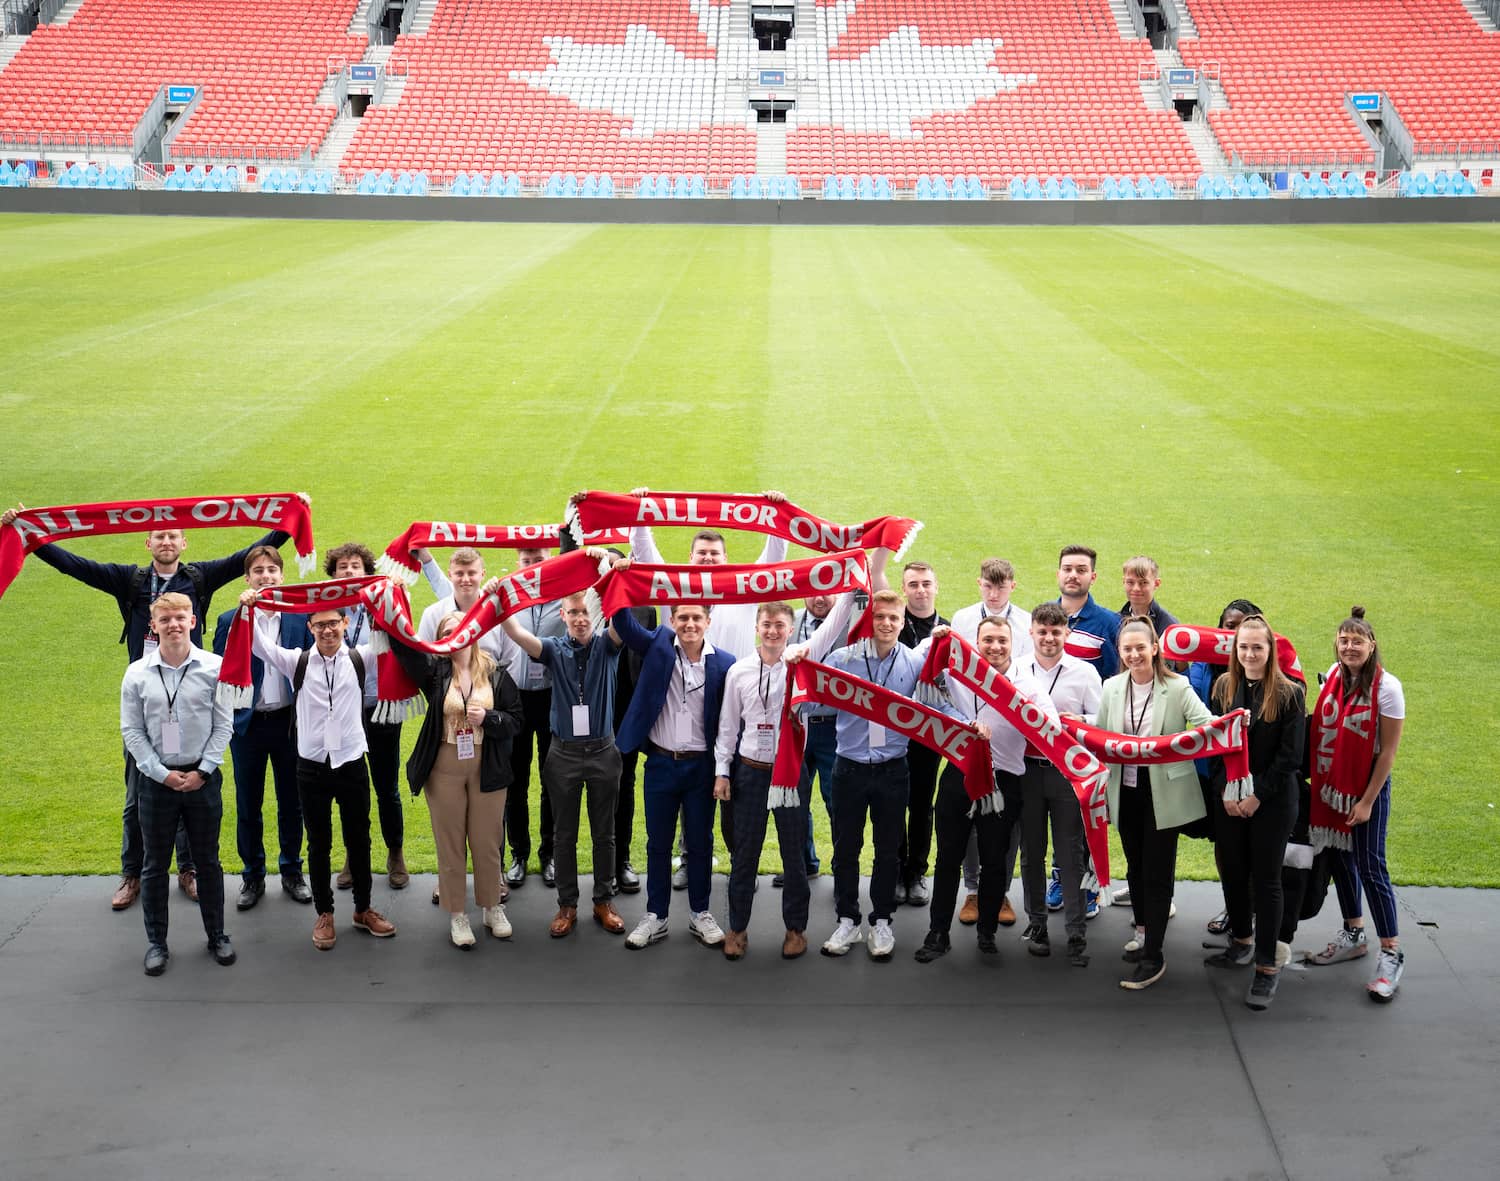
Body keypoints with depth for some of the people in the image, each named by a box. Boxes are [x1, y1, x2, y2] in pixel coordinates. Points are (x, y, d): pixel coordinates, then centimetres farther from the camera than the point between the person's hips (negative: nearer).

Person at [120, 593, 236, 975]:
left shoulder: (214, 668, -8)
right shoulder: (137, 674, -4)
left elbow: (223, 725, -5)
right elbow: (132, 731, -2)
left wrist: (202, 772, -9)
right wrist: (162, 773, -8)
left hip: (202, 777, -1)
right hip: (155, 779, 1)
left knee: (208, 860, 11)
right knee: (154, 864, 8)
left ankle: (216, 936, 24)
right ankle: (156, 942, 20)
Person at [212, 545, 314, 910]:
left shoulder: (300, 617, -2)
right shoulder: (230, 621, -2)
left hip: (290, 722, 0)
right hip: (247, 725, 0)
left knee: (291, 804, 12)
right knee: (248, 807, 10)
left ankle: (292, 872, 27)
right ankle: (253, 876, 24)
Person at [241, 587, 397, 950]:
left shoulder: (361, 659, -1)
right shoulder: (296, 662, -1)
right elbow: (257, 644, -8)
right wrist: (247, 610, -24)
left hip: (352, 764, 0)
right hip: (312, 767, 0)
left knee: (359, 840, 12)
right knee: (318, 844, 10)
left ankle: (363, 909, 28)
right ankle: (324, 914, 24)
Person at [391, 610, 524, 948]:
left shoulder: (496, 674, 0)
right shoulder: (434, 671, 0)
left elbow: (515, 720, 0)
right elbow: (405, 645, -14)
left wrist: (487, 718, -17)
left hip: (487, 769, 0)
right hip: (444, 770, 0)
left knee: (487, 843, 9)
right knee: (450, 844, 7)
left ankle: (492, 907, 26)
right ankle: (457, 915, 18)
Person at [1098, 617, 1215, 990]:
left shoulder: (1178, 688, -8)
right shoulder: (1112, 687, 6)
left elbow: (1209, 724, -20)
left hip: (1163, 792, -4)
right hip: (1126, 790, 5)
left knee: (1157, 872, -2)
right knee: (1135, 866, 16)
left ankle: (1153, 957, 2)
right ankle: (1143, 931, 34)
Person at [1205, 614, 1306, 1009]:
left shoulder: (1288, 694, -9)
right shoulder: (1223, 688, 3)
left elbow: (1290, 756, -10)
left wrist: (1257, 795, -13)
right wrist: (1226, 791, -7)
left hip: (1272, 801, -4)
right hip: (1229, 798, 4)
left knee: (1265, 879, 0)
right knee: (1231, 870, 12)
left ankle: (1266, 967, 5)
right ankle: (1241, 941, 33)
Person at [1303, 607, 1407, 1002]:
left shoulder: (1386, 688, -15)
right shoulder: (1334, 677, -1)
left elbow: (1388, 751, -12)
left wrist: (1367, 801, -12)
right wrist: (1315, 783, 4)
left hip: (1367, 789, -5)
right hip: (1330, 786, 5)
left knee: (1370, 867, -4)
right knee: (1340, 859, 14)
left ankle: (1391, 953, 5)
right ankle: (1352, 936, 30)